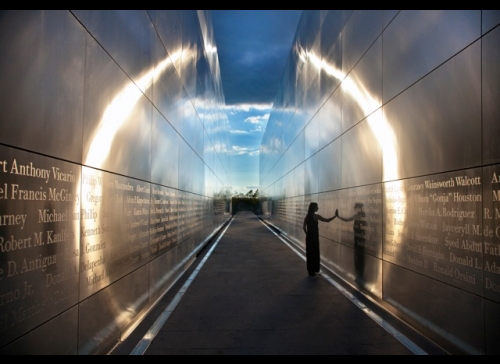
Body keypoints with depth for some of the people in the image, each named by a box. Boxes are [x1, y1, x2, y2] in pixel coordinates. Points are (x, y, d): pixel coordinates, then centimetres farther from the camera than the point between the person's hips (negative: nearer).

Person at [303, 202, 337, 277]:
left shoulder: (307, 216, 5)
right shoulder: (316, 216, -13)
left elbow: (304, 227, 6)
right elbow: (327, 220, -14)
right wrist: (335, 216, -7)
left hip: (309, 236, 6)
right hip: (314, 237, -6)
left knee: (309, 253, 13)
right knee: (315, 253, 3)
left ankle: (310, 269, 21)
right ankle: (313, 270, 9)